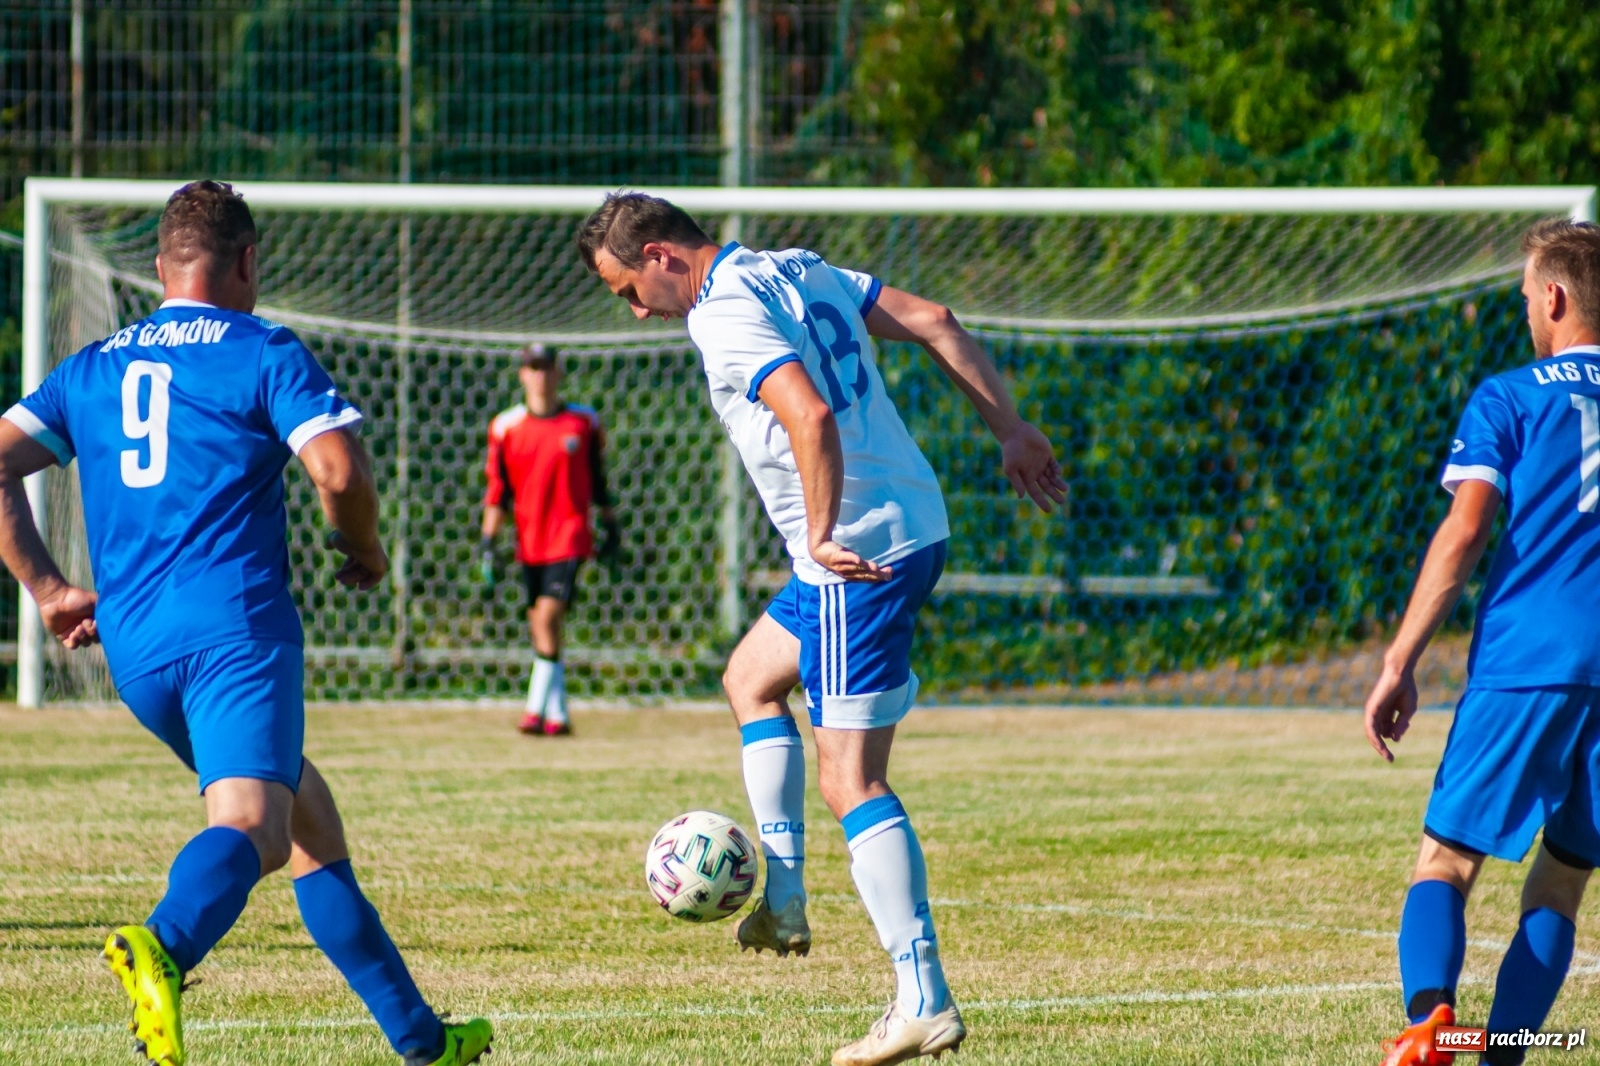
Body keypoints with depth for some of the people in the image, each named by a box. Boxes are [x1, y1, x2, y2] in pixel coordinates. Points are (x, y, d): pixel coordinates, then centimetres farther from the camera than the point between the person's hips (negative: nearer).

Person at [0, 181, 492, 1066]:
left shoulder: (91, 368, 19)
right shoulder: (264, 354, 4)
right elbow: (338, 469, -9)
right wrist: (364, 551, 10)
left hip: (134, 650, 6)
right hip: (236, 627, -6)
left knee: (310, 821, 19)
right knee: (249, 824, -23)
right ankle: (162, 945, -55)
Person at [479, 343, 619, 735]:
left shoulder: (584, 422, 3)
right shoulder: (506, 427, 4)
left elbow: (598, 480, 12)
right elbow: (497, 489, 7)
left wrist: (610, 526, 13)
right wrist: (488, 541, 2)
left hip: (570, 536, -3)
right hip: (529, 540, 3)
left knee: (548, 615, -18)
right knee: (540, 626, 5)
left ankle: (537, 709, -16)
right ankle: (558, 714, 13)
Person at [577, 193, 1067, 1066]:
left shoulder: (724, 319, -15)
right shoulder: (793, 270, 13)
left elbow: (811, 417, -31)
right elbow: (933, 323, 13)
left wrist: (822, 537, -24)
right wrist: (1010, 432, 14)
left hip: (858, 558, -10)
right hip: (915, 527, 10)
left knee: (849, 779, -7)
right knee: (750, 677, 28)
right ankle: (784, 901, 24)